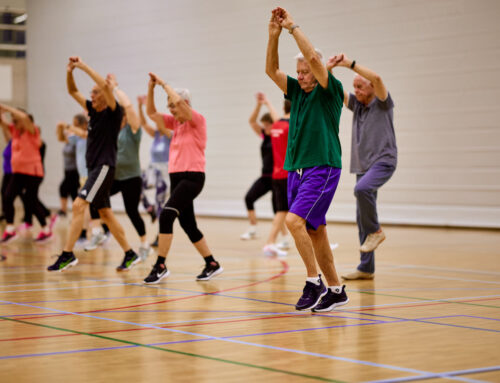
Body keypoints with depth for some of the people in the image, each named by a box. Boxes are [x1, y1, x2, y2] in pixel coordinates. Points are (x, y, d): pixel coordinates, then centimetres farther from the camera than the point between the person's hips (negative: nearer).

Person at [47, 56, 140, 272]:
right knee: (105, 214, 11)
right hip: (94, 167, 9)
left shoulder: (113, 112, -8)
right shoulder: (93, 110, 13)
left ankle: (68, 254, -21)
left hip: (105, 167, -9)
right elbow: (72, 92, 18)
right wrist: (70, 72, 0)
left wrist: (84, 66, -20)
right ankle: (130, 255, 19)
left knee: (79, 205, -19)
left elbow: (105, 86, -25)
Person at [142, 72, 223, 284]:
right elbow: (151, 113, 12)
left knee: (166, 215, -21)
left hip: (192, 177, -9)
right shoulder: (175, 122, 13)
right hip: (176, 177, 9)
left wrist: (164, 84, -12)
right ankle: (212, 264, 23)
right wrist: (151, 88, 1)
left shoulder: (197, 120, -9)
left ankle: (160, 266, -17)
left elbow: (179, 100, -24)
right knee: (188, 224, 11)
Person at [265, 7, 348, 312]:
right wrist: (274, 34, -4)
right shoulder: (297, 91, 14)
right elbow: (272, 70, 7)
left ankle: (315, 283, -16)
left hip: (322, 169, -7)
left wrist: (293, 27, -12)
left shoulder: (330, 91, -4)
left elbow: (314, 58, -18)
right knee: (314, 231, 8)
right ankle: (336, 290, 16)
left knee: (294, 220, -22)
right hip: (296, 170, 8)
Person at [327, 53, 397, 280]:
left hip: (383, 161, -7)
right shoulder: (356, 104, 15)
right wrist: (329, 68, -12)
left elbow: (376, 78, -20)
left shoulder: (383, 104, -2)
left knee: (362, 189, -35)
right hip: (362, 165, 7)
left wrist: (350, 64, -23)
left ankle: (375, 230, -14)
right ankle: (366, 268, 9)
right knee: (362, 219, 4)